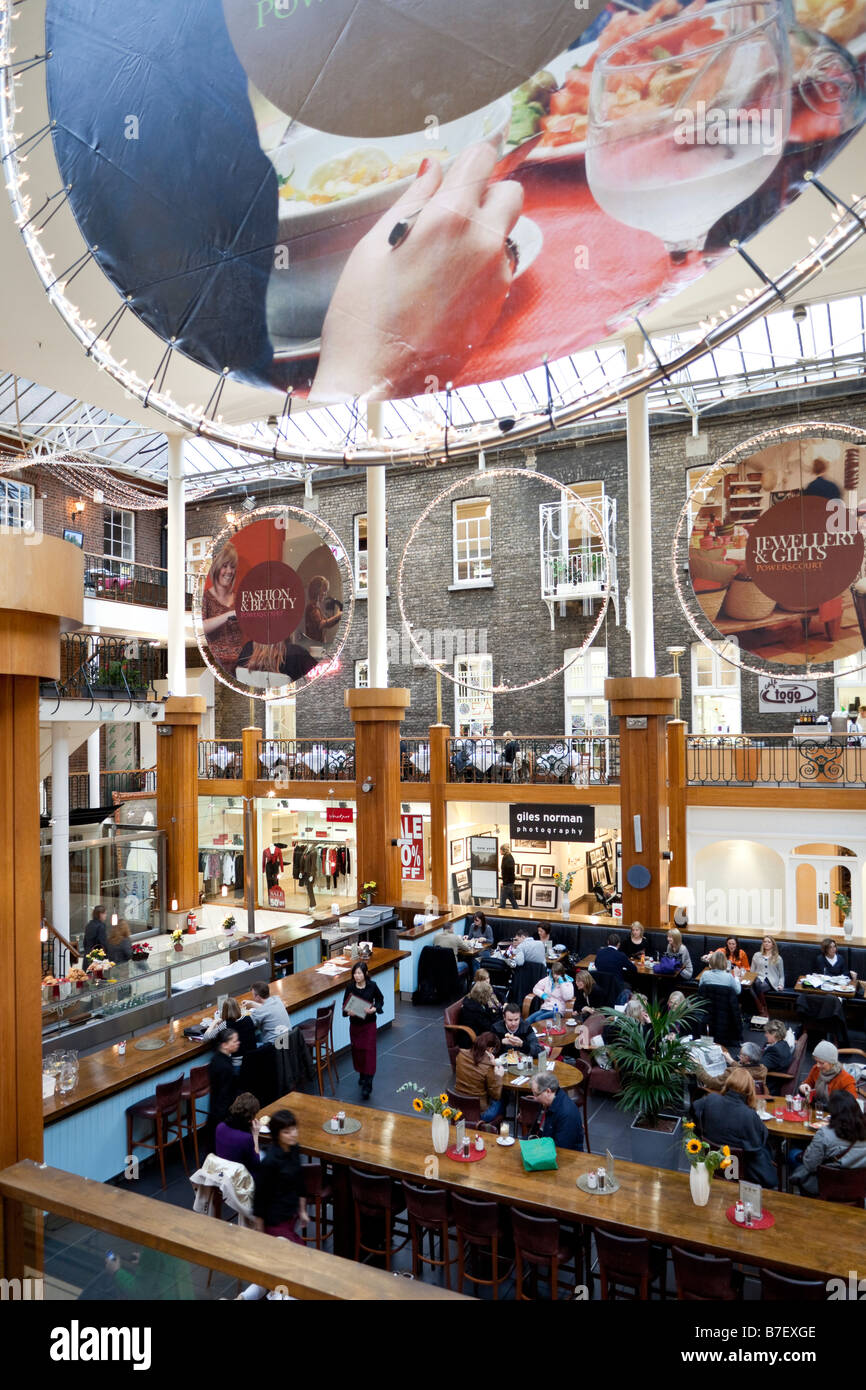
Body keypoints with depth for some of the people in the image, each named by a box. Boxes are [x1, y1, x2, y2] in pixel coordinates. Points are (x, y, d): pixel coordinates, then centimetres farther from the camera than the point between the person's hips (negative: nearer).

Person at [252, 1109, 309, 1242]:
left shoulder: (294, 1149, -5)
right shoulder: (270, 1162, -27)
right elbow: (260, 1195, -17)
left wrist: (302, 1211, 16)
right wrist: (260, 1233, -8)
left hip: (292, 1214, 7)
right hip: (276, 1221, -7)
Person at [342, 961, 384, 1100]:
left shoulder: (372, 986, -11)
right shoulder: (350, 987, -8)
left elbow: (380, 999, 4)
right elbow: (345, 1005, -2)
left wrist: (375, 1008, -15)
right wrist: (348, 1012, -23)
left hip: (369, 1024, -2)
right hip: (355, 1024, 2)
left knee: (369, 1052, -7)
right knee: (357, 1051, 12)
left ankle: (367, 1085, -6)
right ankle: (361, 1074, 39)